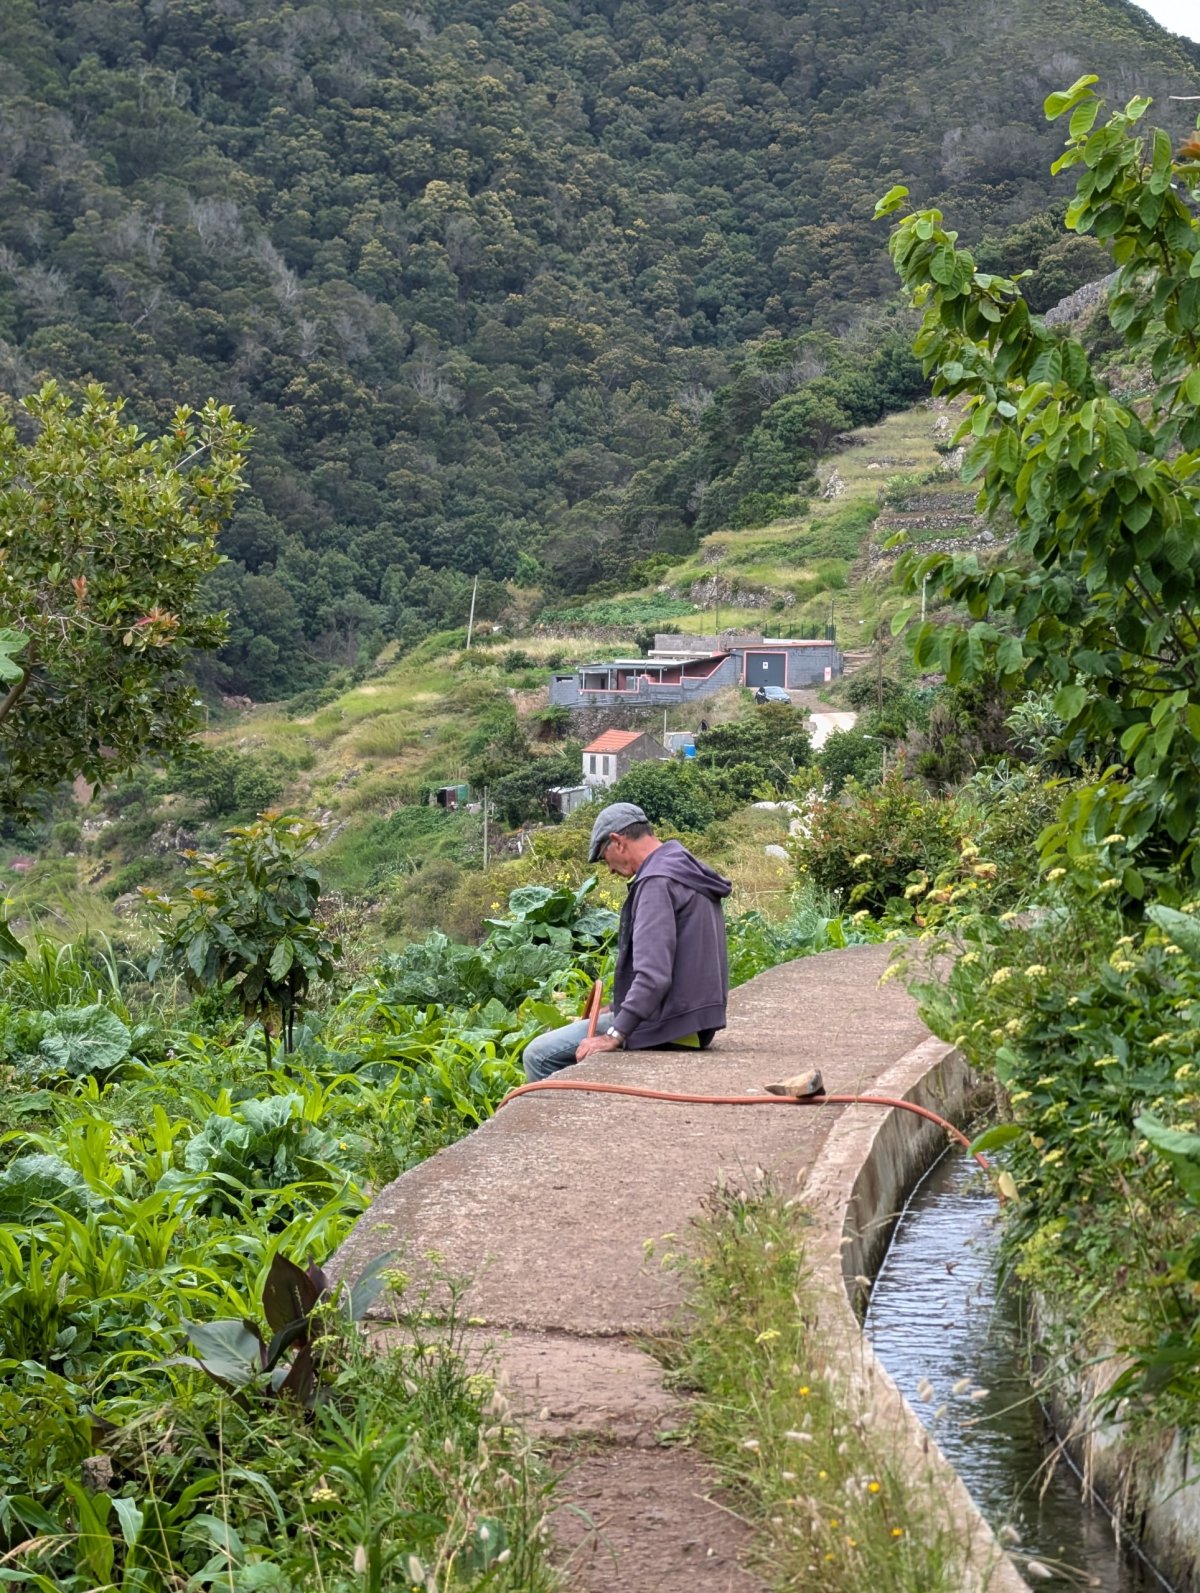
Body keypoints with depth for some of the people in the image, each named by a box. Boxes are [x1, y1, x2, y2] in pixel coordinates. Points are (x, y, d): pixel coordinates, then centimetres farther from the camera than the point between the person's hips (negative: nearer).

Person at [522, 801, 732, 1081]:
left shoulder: (658, 882, -17)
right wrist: (618, 1010, 23)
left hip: (667, 1027, -11)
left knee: (540, 1055, -9)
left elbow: (653, 974, -27)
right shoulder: (687, 873, 15)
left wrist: (614, 1036, -27)